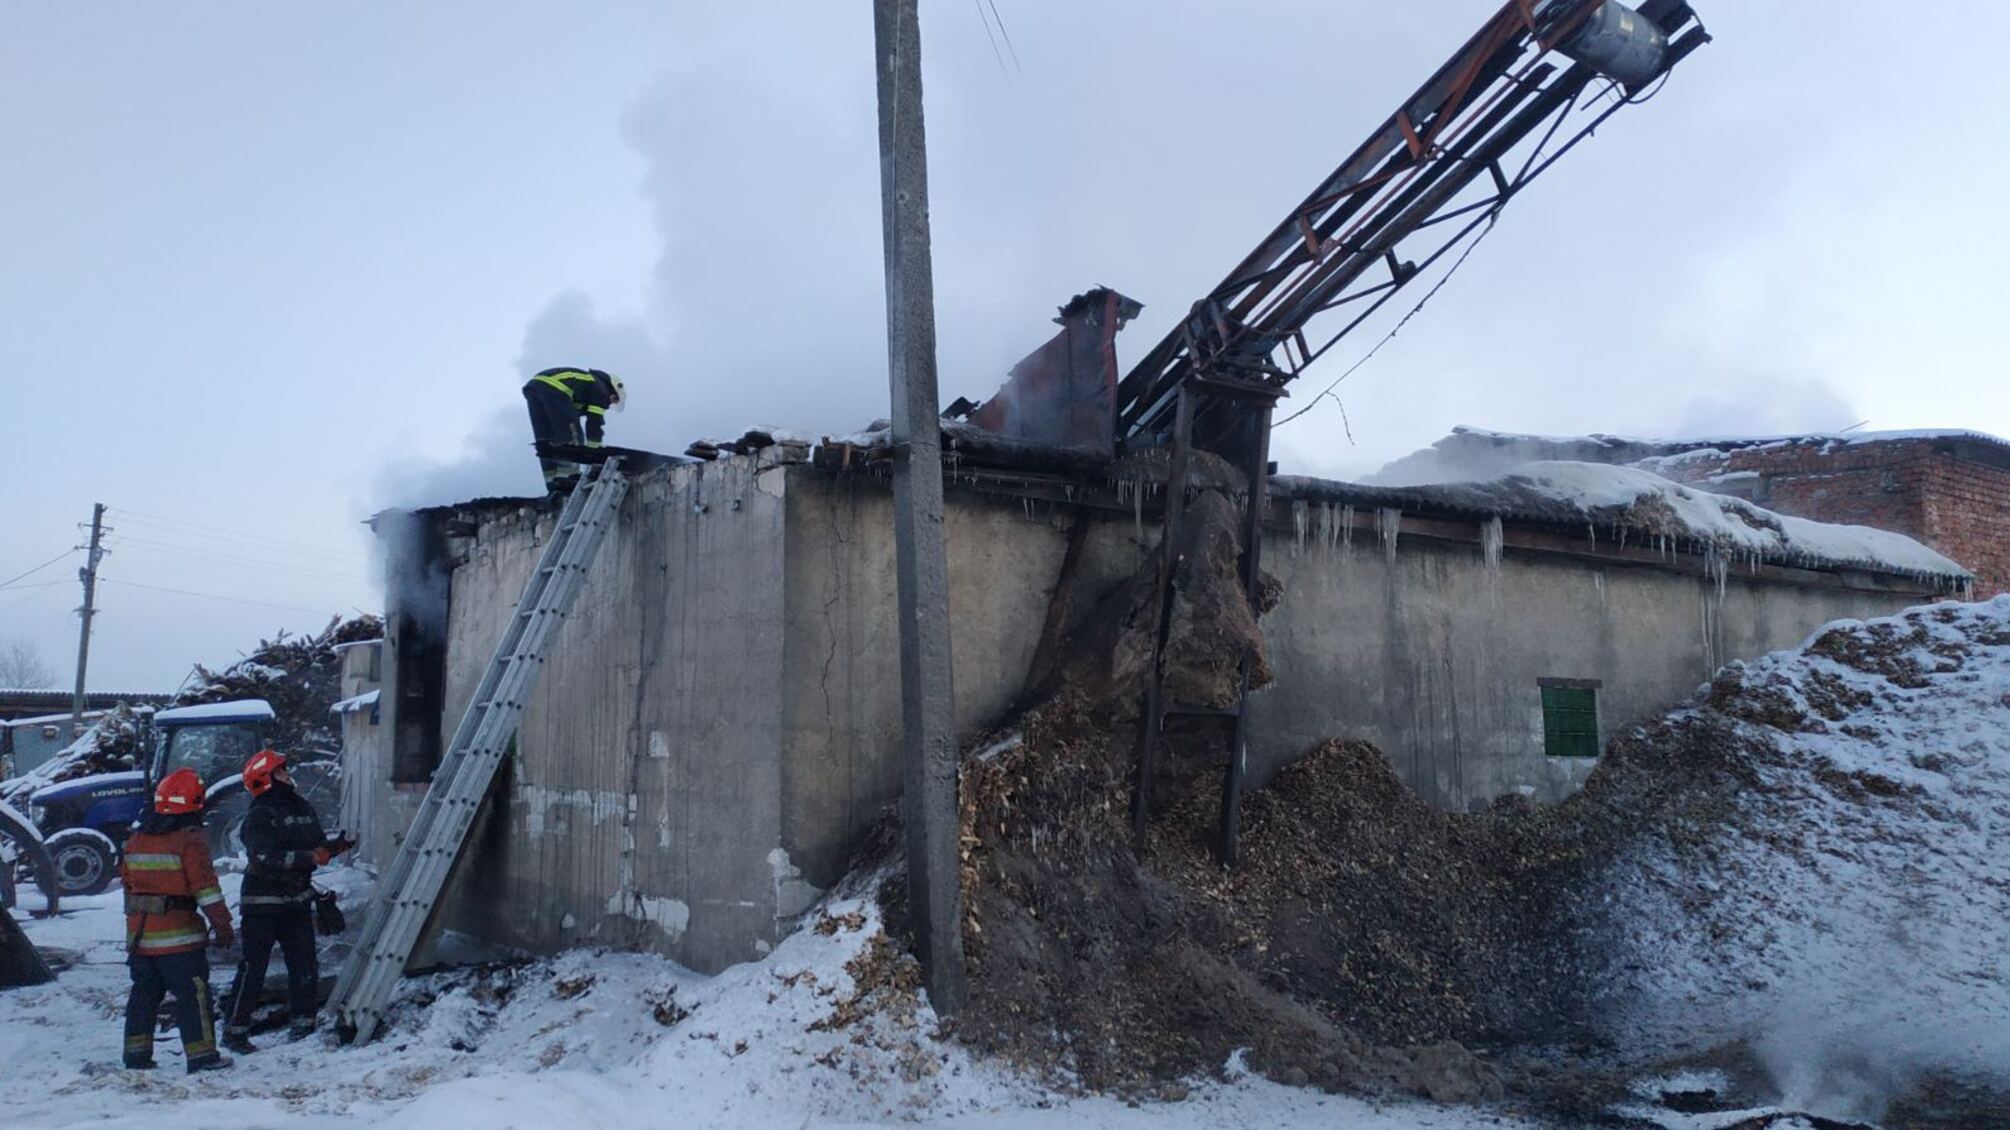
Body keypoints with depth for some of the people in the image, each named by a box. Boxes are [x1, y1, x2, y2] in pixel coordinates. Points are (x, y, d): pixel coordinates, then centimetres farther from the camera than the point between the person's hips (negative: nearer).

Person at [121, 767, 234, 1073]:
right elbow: (205, 887, -14)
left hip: (139, 932, 7)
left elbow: (127, 882, 17)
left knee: (144, 991, 18)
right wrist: (222, 925, -9)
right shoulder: (190, 839, -13)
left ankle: (136, 1053, 21)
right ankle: (201, 1055, 0)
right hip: (178, 934, -7)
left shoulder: (136, 838, 10)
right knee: (193, 992, -1)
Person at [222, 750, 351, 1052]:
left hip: (296, 898, 7)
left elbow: (318, 844, 16)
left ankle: (302, 1023, 19)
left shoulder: (302, 808, 10)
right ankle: (235, 1030, 6)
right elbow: (266, 859, -24)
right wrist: (308, 858, -31)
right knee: (253, 967, -3)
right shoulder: (258, 817, -13)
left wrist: (335, 846, -6)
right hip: (262, 901, -7)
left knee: (305, 964, 8)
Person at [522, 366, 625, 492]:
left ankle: (552, 479, 12)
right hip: (554, 388, -9)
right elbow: (595, 422, 7)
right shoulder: (601, 390, 12)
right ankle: (566, 475, -3)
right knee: (569, 435, 2)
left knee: (544, 439, 12)